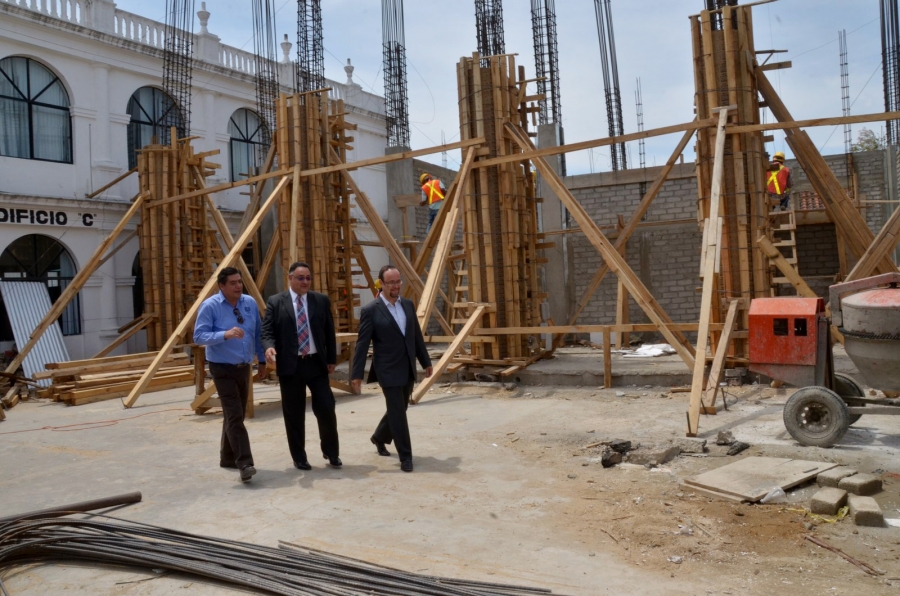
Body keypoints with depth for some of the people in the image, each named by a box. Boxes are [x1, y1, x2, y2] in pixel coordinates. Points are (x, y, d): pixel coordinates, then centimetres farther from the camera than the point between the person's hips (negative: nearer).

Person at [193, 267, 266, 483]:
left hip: (244, 367, 6)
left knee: (237, 415, 15)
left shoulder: (250, 303, 3)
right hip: (223, 368, -6)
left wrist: (262, 360, 11)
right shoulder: (210, 306, -12)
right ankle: (245, 463, -14)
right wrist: (225, 334, -29)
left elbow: (258, 333, 10)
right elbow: (199, 336, -16)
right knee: (234, 415, -13)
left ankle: (228, 457, 30)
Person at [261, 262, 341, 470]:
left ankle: (331, 451, 21)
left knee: (326, 408, 0)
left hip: (317, 363, 2)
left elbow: (329, 332, 10)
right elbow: (267, 331, -4)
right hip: (290, 365, -1)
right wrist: (269, 347, -25)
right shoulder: (275, 302, 1)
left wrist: (331, 359, 7)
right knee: (294, 414, 6)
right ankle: (299, 457, 21)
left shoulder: (321, 300, 7)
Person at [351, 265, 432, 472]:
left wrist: (426, 362, 17)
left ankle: (379, 438, 43)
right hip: (389, 371, -6)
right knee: (398, 414, -2)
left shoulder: (408, 305, 7)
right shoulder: (370, 310, -11)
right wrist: (357, 374, -14)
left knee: (398, 411, 18)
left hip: (408, 370, 6)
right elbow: (362, 344, -11)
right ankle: (406, 457, 10)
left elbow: (417, 336, 14)